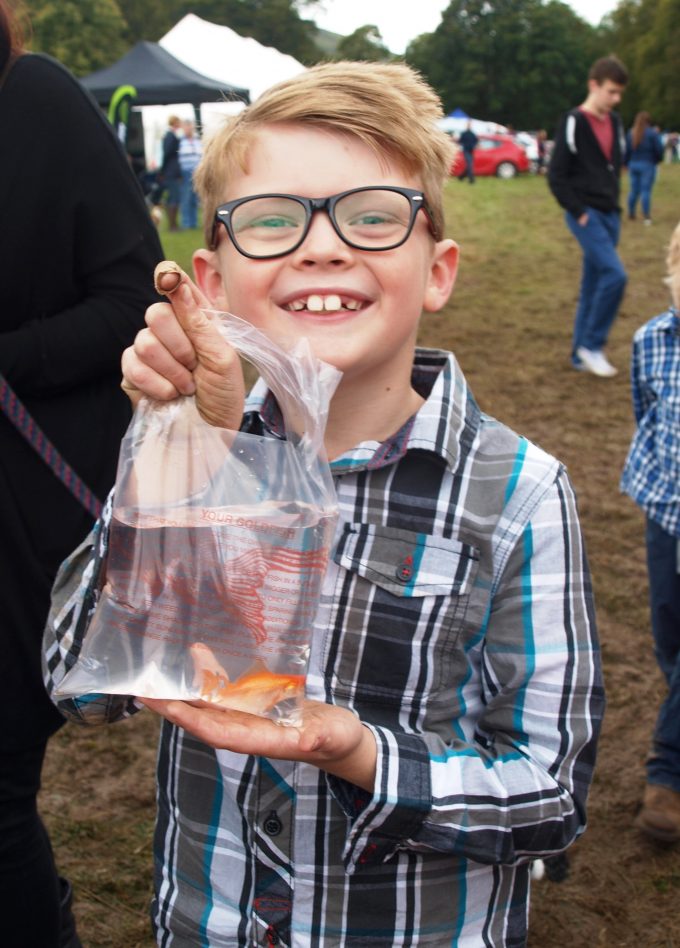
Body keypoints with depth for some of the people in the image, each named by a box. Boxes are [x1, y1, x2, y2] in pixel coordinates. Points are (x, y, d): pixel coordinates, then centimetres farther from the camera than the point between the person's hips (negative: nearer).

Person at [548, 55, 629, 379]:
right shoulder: (574, 123, -10)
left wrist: (614, 205, 12)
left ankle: (581, 354, 17)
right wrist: (578, 211, -13)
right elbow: (556, 175, -11)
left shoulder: (615, 123, 12)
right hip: (586, 215, -7)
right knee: (614, 274, -18)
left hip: (609, 215, 7)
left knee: (593, 284, 9)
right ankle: (592, 344, -5)